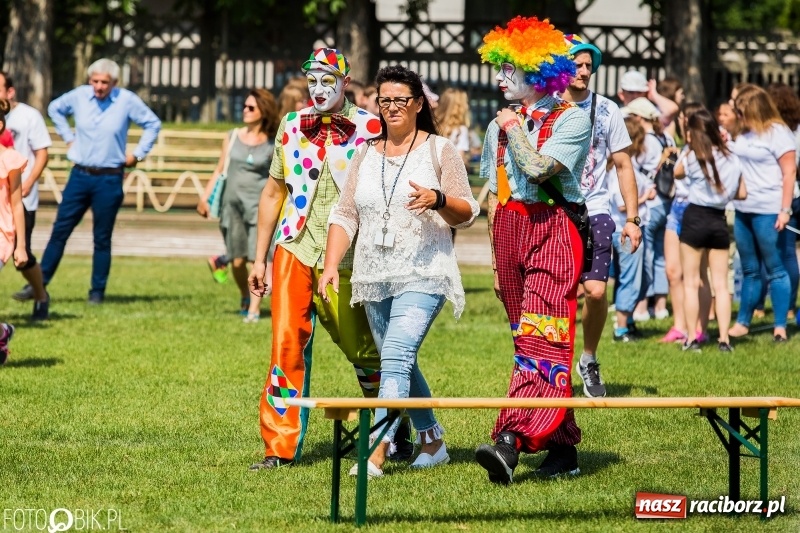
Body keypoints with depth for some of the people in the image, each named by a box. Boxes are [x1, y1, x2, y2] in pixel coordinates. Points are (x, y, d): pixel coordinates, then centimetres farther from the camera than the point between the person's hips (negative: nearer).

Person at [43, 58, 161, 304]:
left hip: (109, 180, -2)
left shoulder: (127, 100, -7)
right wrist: (67, 136, 13)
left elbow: (153, 124, 5)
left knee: (102, 238, 4)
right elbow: (55, 108, 19)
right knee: (60, 230, 1)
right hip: (80, 175, 2)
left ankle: (97, 291, 11)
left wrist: (138, 154, 2)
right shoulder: (80, 95, 0)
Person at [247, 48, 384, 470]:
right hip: (295, 246, 2)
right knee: (286, 344, -7)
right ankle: (281, 446, -3)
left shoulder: (371, 128, -3)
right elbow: (274, 191, 15)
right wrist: (259, 258, 13)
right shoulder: (291, 126, 9)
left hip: (347, 255, -2)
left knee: (364, 348, 8)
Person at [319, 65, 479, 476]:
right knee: (401, 364, 11)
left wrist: (437, 199, -21)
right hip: (374, 278, 6)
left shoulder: (439, 150, 1)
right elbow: (345, 215, 11)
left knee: (396, 356, -19)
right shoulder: (367, 154, 13)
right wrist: (331, 266, 0)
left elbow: (467, 213, -1)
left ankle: (378, 449, -27)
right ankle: (432, 442, 26)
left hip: (423, 275, -6)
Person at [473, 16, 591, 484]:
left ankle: (510, 443, -31)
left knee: (540, 340, -17)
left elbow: (538, 167, -19)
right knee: (531, 342, 8)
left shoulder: (571, 120, -3)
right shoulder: (499, 127, 16)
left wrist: (516, 128, -3)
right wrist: (497, 262, 14)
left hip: (551, 231, -7)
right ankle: (563, 448, 14)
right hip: (510, 232, 7)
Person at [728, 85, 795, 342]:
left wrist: (785, 210, -14)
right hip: (743, 209, 7)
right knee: (749, 270, 13)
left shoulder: (777, 133, -8)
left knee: (775, 269, -2)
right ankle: (742, 322, 17)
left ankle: (780, 326, 1)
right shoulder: (745, 134, 13)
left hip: (767, 211, -7)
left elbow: (789, 172, -10)